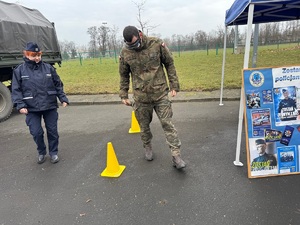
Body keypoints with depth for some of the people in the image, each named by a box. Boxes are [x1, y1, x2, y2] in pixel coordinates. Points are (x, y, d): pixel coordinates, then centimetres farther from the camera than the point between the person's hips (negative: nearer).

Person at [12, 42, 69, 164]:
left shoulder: (48, 68, 2)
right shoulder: (19, 70, 0)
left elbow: (58, 85, 7)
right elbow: (16, 90, -1)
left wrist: (63, 98, -1)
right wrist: (20, 105, -12)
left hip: (50, 106, 1)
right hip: (32, 108, 0)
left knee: (52, 131, 8)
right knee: (36, 132, 2)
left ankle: (53, 153, 27)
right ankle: (41, 152, 28)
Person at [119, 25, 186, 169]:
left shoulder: (157, 44, -7)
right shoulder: (125, 52, -4)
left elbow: (169, 64, 1)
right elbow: (124, 75, 7)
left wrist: (174, 85, -1)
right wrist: (123, 95, 6)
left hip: (161, 94, -1)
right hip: (141, 97, 2)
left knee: (167, 124, -1)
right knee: (144, 126, 13)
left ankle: (176, 155, 7)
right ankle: (148, 147, 39)